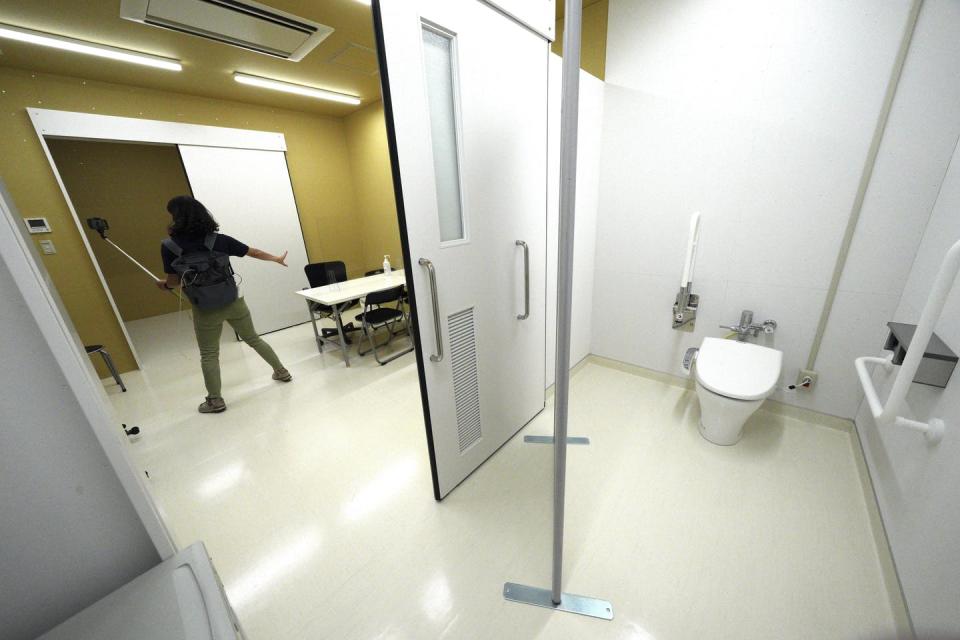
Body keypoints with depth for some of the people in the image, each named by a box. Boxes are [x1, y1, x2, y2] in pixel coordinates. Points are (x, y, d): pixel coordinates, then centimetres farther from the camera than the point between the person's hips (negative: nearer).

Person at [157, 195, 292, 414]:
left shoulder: (169, 247, -8)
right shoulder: (220, 239, -1)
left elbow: (174, 281, -4)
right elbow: (254, 252, 8)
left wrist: (163, 284, 19)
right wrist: (277, 259, 24)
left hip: (205, 308, -3)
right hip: (233, 302, 3)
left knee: (209, 355, 10)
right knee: (253, 339, 19)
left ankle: (215, 400, 19)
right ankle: (282, 371, 27)